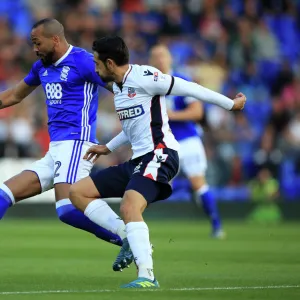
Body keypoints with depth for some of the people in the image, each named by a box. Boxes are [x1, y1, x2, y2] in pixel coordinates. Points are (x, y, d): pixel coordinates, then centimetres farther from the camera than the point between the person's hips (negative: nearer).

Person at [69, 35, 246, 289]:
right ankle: (130, 237, -2)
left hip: (159, 156, -10)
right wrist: (108, 147, 35)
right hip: (137, 160, 10)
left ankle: (147, 277, -36)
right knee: (78, 192, 5)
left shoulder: (143, 77, -13)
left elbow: (189, 89, -10)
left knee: (128, 208, -33)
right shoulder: (118, 86, 16)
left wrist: (230, 104, -5)